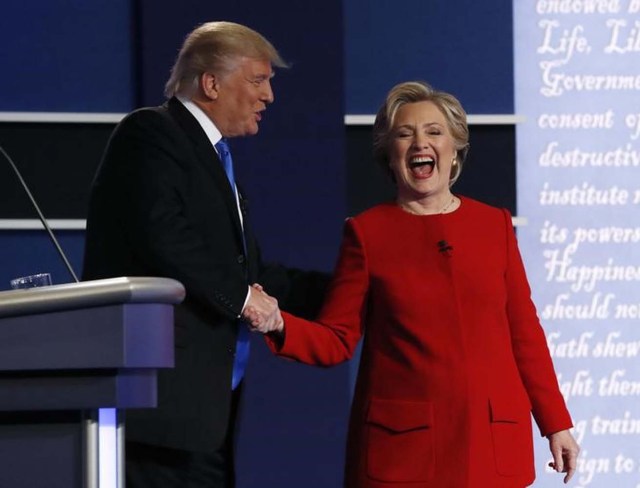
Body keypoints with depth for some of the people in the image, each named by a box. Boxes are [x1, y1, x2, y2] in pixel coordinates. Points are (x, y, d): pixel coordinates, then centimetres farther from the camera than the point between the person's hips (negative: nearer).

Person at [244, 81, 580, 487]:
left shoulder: (494, 224, 9)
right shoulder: (367, 232, 4)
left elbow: (524, 333, 10)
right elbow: (336, 341, 2)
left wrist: (556, 423, 8)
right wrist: (278, 326, -17)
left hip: (493, 441, 2)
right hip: (403, 442, -2)